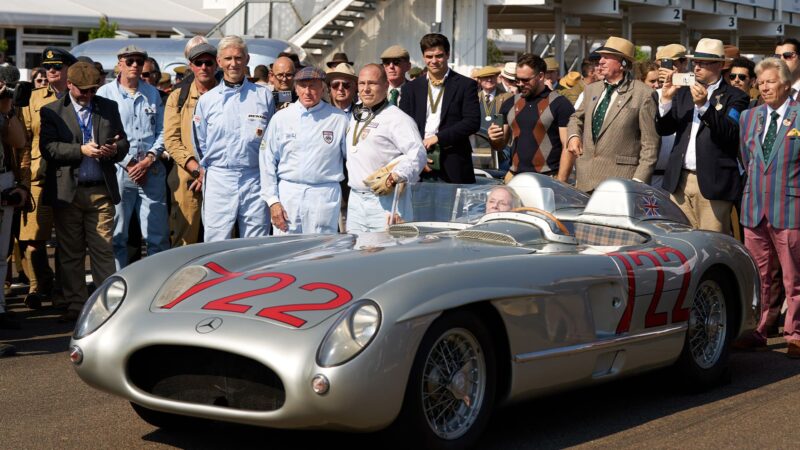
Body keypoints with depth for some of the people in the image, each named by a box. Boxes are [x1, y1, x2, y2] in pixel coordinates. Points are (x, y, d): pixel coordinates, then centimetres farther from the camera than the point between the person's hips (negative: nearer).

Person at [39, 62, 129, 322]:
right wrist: (81, 150, -18)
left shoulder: (109, 107, 13)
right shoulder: (51, 112, 3)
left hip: (101, 191, 1)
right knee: (70, 252, 4)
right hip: (67, 191, -1)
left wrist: (115, 149, -11)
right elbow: (48, 147, -7)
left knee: (103, 250, -1)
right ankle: (75, 305, 12)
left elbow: (123, 142, 13)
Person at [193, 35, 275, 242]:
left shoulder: (263, 96, 8)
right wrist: (208, 168, 10)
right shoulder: (207, 100, 9)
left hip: (255, 180, 0)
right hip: (219, 180, 0)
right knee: (216, 245, -2)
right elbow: (200, 143, 15)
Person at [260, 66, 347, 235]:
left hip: (325, 196, -1)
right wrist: (272, 200, 1)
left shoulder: (339, 119, 2)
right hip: (287, 193, 1)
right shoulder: (281, 118, 5)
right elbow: (267, 161, 6)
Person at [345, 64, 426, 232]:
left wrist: (393, 179, -24)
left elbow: (418, 154, -17)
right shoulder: (356, 117, 19)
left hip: (385, 200, -8)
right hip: (355, 200, 8)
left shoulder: (396, 118, -8)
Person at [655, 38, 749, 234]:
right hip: (680, 181, 5)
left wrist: (704, 105, -24)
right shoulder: (683, 93, 15)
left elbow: (731, 134, -14)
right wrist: (666, 99, -5)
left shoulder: (735, 97, -1)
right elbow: (663, 129, 11)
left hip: (713, 183, -5)